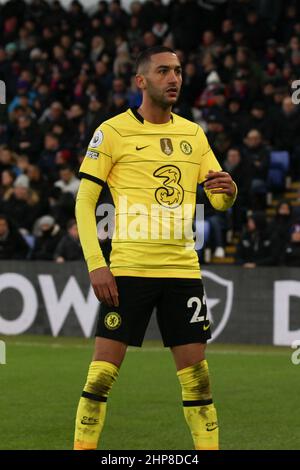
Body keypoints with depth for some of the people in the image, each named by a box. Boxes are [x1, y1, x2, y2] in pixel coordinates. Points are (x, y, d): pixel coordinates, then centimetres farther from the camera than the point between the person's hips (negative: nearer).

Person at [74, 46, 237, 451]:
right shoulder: (112, 131, -2)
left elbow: (220, 201, 15)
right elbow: (84, 201, -3)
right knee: (103, 370, -6)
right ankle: (83, 447, 2)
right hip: (129, 269, -4)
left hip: (183, 269, 4)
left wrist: (228, 189, -9)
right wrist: (95, 263, -13)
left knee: (196, 372, 4)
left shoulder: (194, 134, 12)